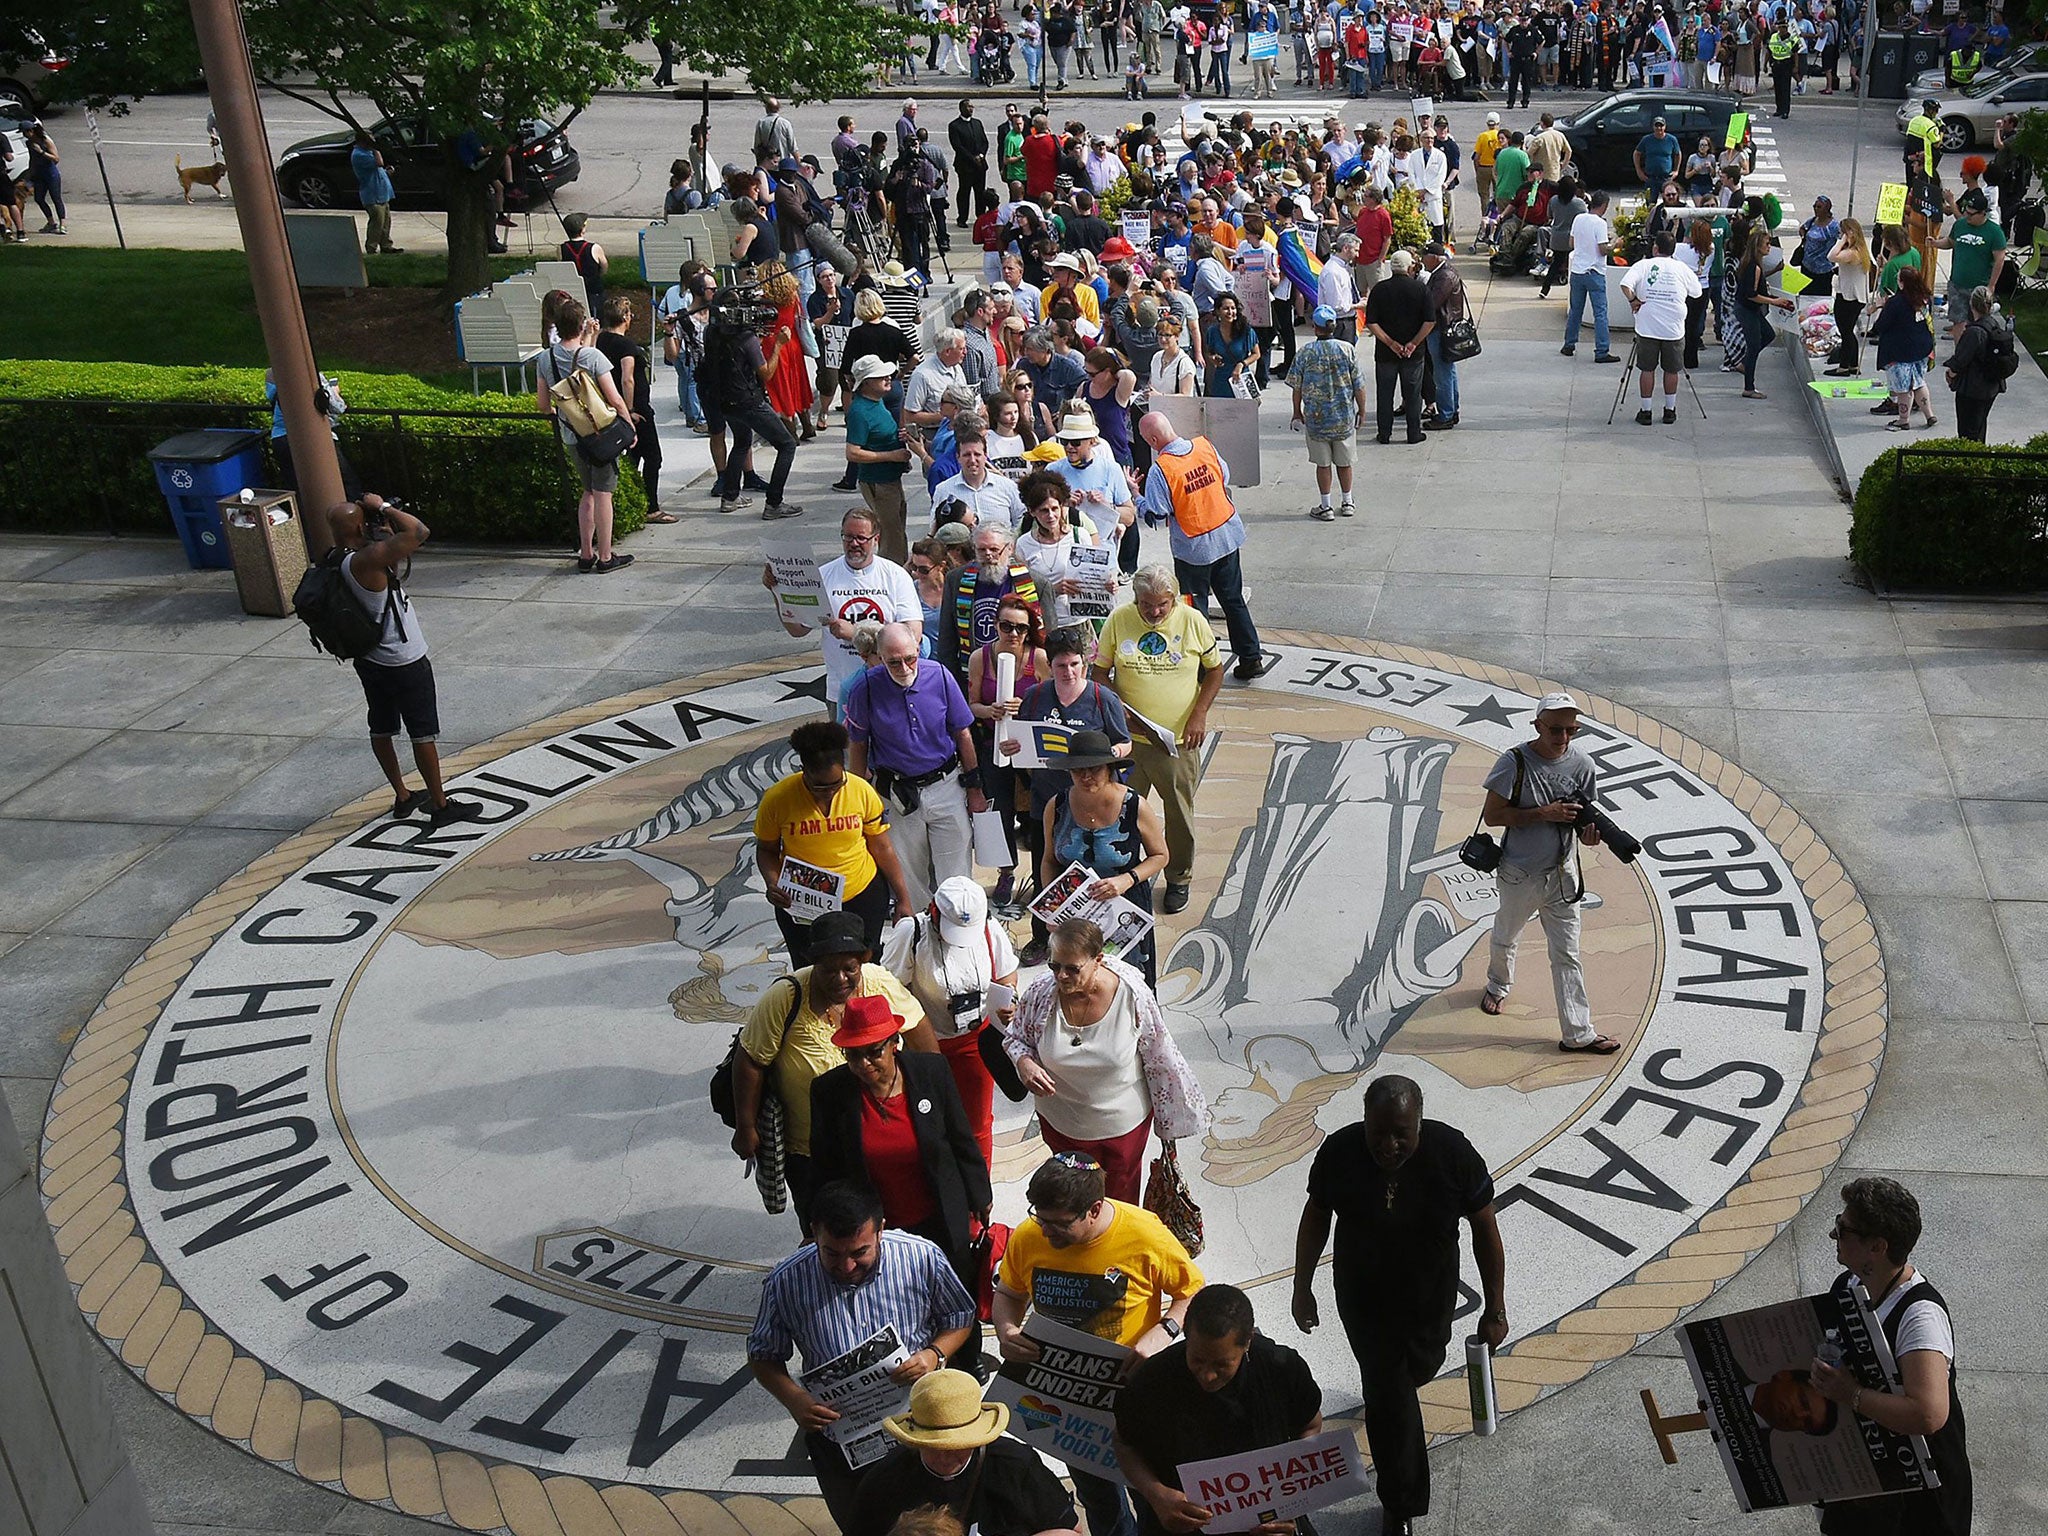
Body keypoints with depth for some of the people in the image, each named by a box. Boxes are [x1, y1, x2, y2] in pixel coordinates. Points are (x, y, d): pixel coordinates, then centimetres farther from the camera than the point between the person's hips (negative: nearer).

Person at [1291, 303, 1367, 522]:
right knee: (1344, 461, 15)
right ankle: (1348, 504, 24)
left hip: (1316, 416, -1)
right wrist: (1361, 411, 9)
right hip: (1344, 416, 1)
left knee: (1323, 463, 8)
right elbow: (1358, 385, -4)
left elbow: (1297, 387, -3)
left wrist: (1297, 412, 10)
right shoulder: (1348, 349, -7)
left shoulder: (1305, 353, -9)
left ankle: (1325, 507, 12)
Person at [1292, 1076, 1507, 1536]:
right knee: (1388, 1394, 6)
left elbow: (1485, 1230, -14)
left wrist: (1495, 1310, -9)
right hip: (1362, 1298, -1)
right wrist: (1302, 1288, -2)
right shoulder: (1339, 1153, -25)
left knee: (1420, 1366, 27)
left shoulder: (1454, 1153, -26)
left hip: (1430, 1295, 1)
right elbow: (1316, 1218, -8)